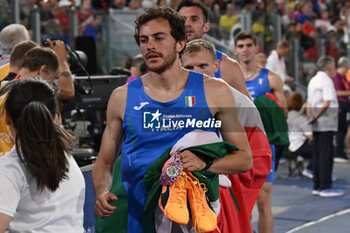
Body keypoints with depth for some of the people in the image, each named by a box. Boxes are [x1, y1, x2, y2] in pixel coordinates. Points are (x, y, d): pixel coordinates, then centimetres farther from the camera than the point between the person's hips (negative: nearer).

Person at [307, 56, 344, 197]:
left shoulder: (313, 80, 16)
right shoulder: (326, 80, -11)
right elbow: (327, 102, -18)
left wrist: (311, 118, 10)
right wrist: (315, 117, -12)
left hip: (317, 124, 9)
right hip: (327, 123, -9)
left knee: (317, 154, 10)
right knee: (326, 155, -6)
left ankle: (317, 187, 14)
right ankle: (325, 187, -6)